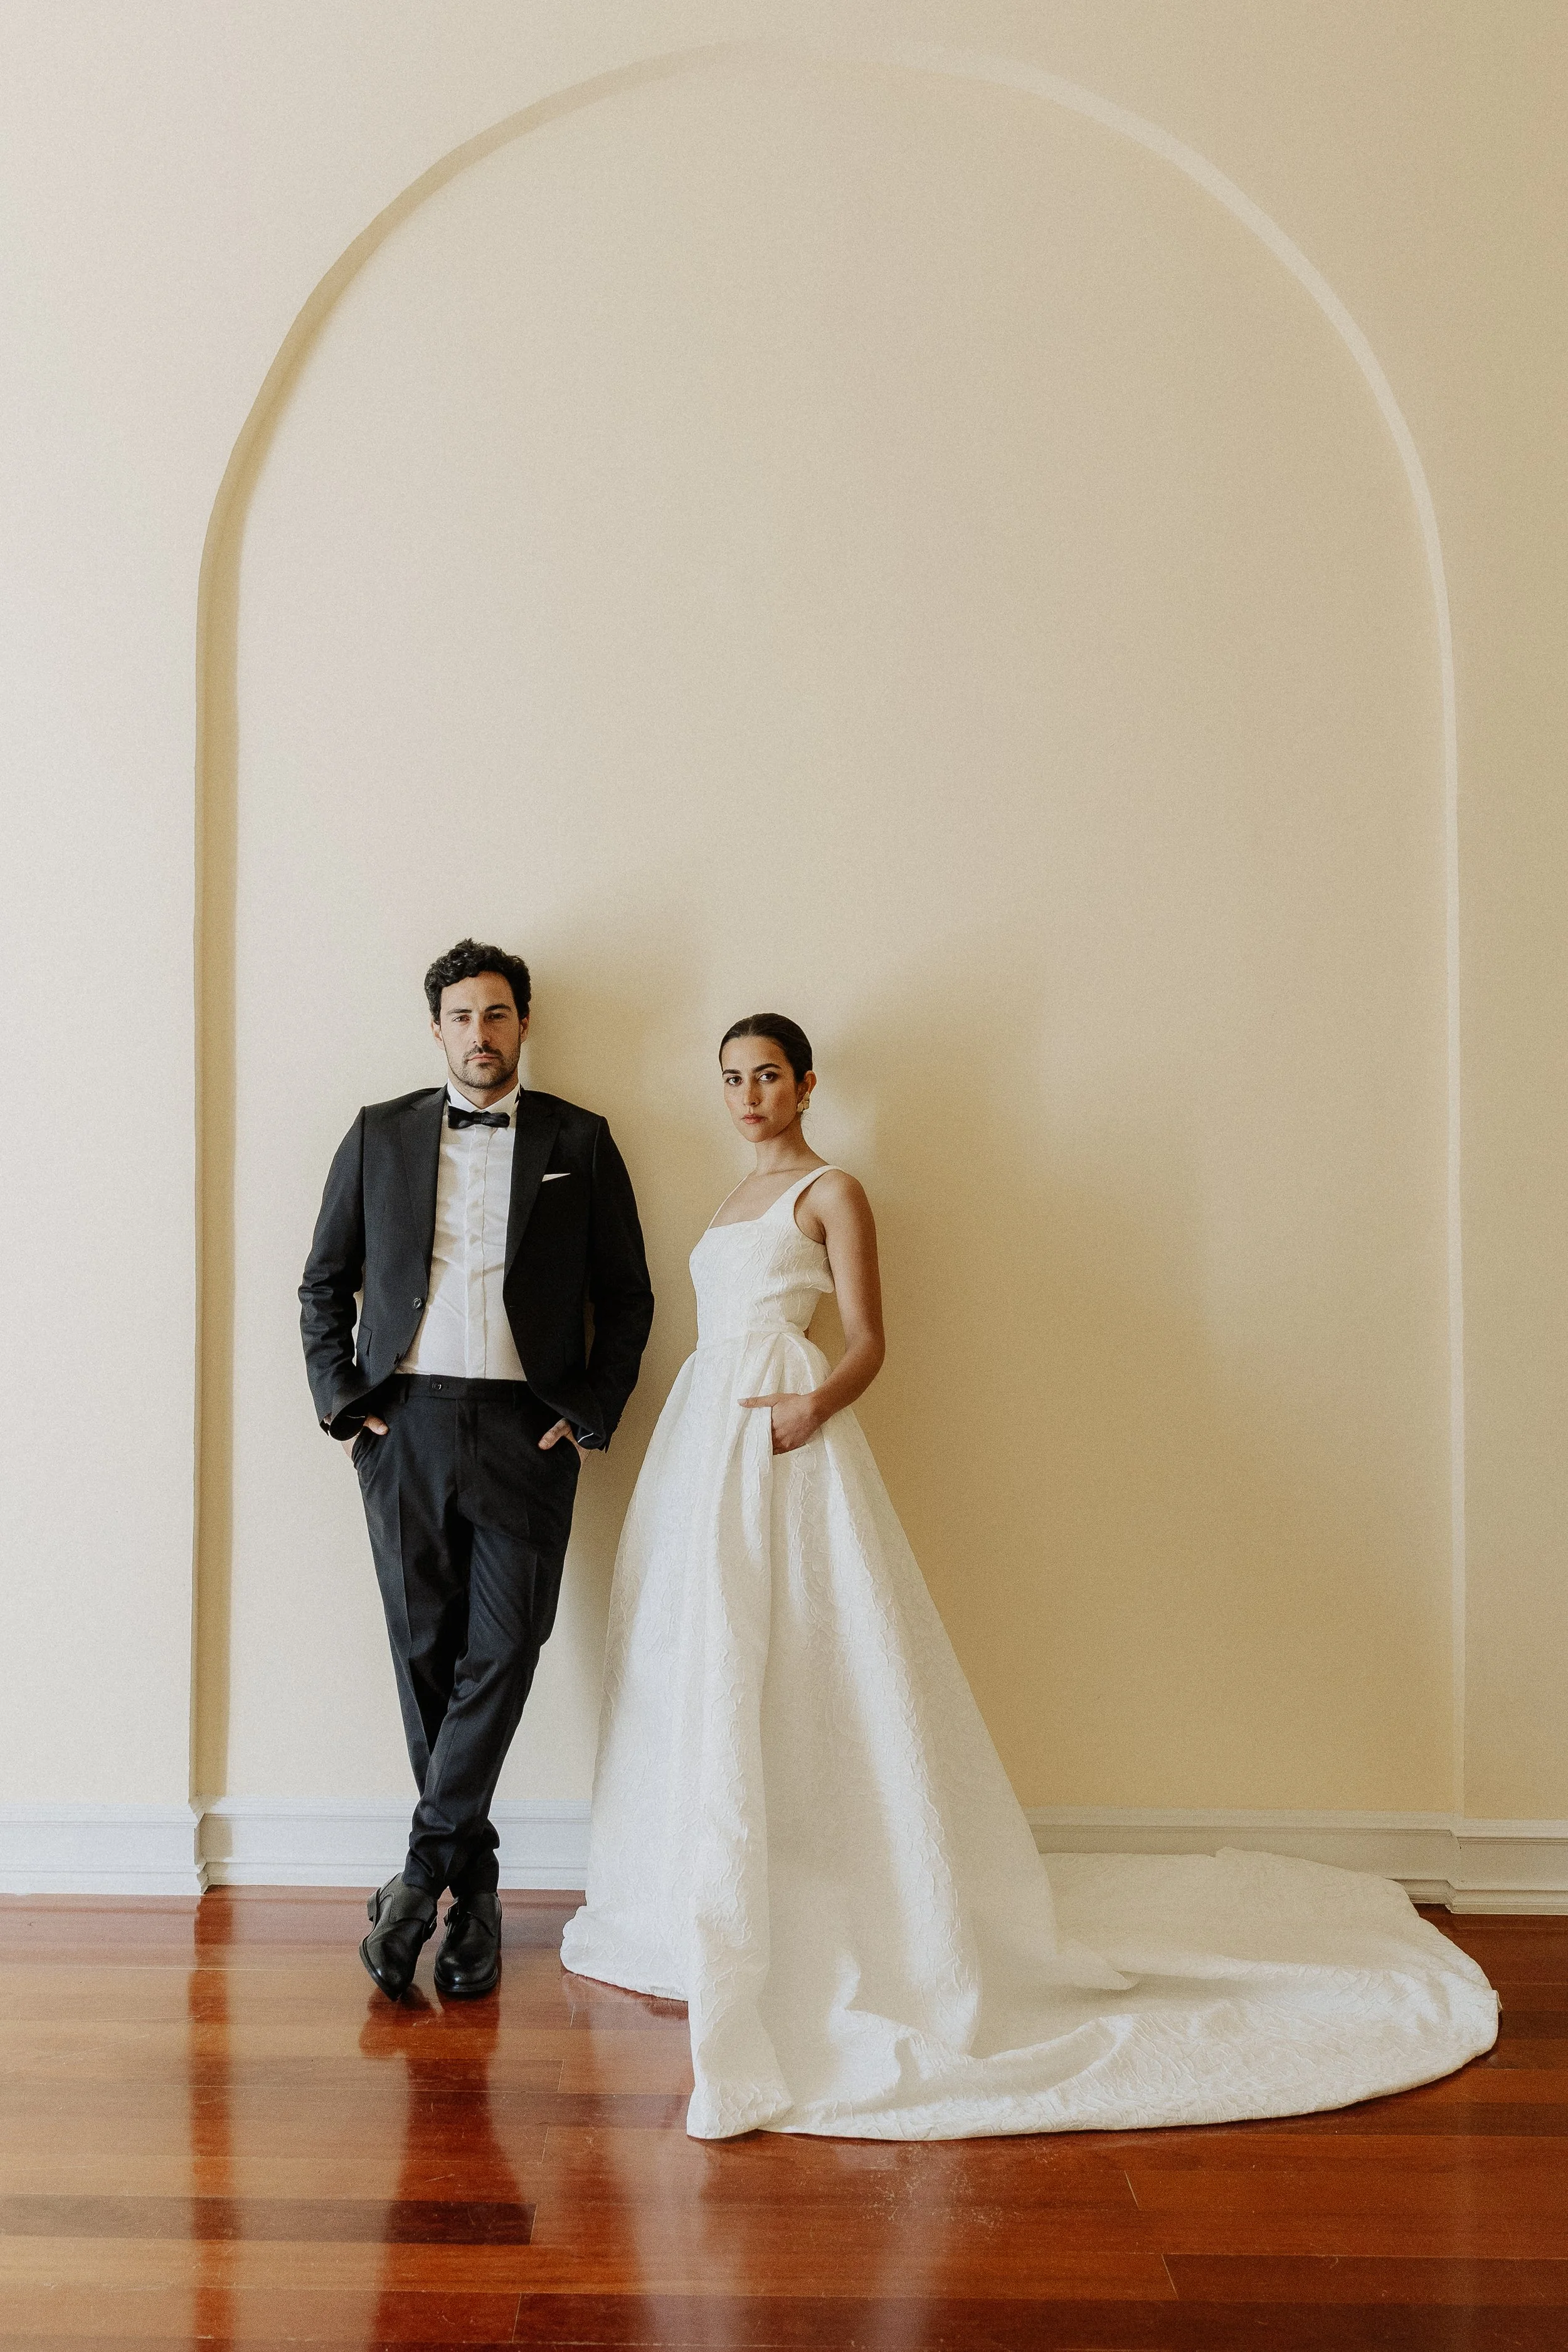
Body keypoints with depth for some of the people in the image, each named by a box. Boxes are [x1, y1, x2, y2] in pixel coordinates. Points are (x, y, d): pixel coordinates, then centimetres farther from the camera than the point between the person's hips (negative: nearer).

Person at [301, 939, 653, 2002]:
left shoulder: (579, 1141, 7)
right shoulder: (381, 1134, 11)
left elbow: (626, 1294, 8)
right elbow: (324, 1283, 13)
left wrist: (593, 1411, -1)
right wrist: (340, 1397, 3)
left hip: (527, 1431, -1)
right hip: (404, 1425, 1)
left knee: (502, 1651, -5)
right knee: (425, 1653, 5)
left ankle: (425, 1871, 7)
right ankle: (474, 1884, 18)